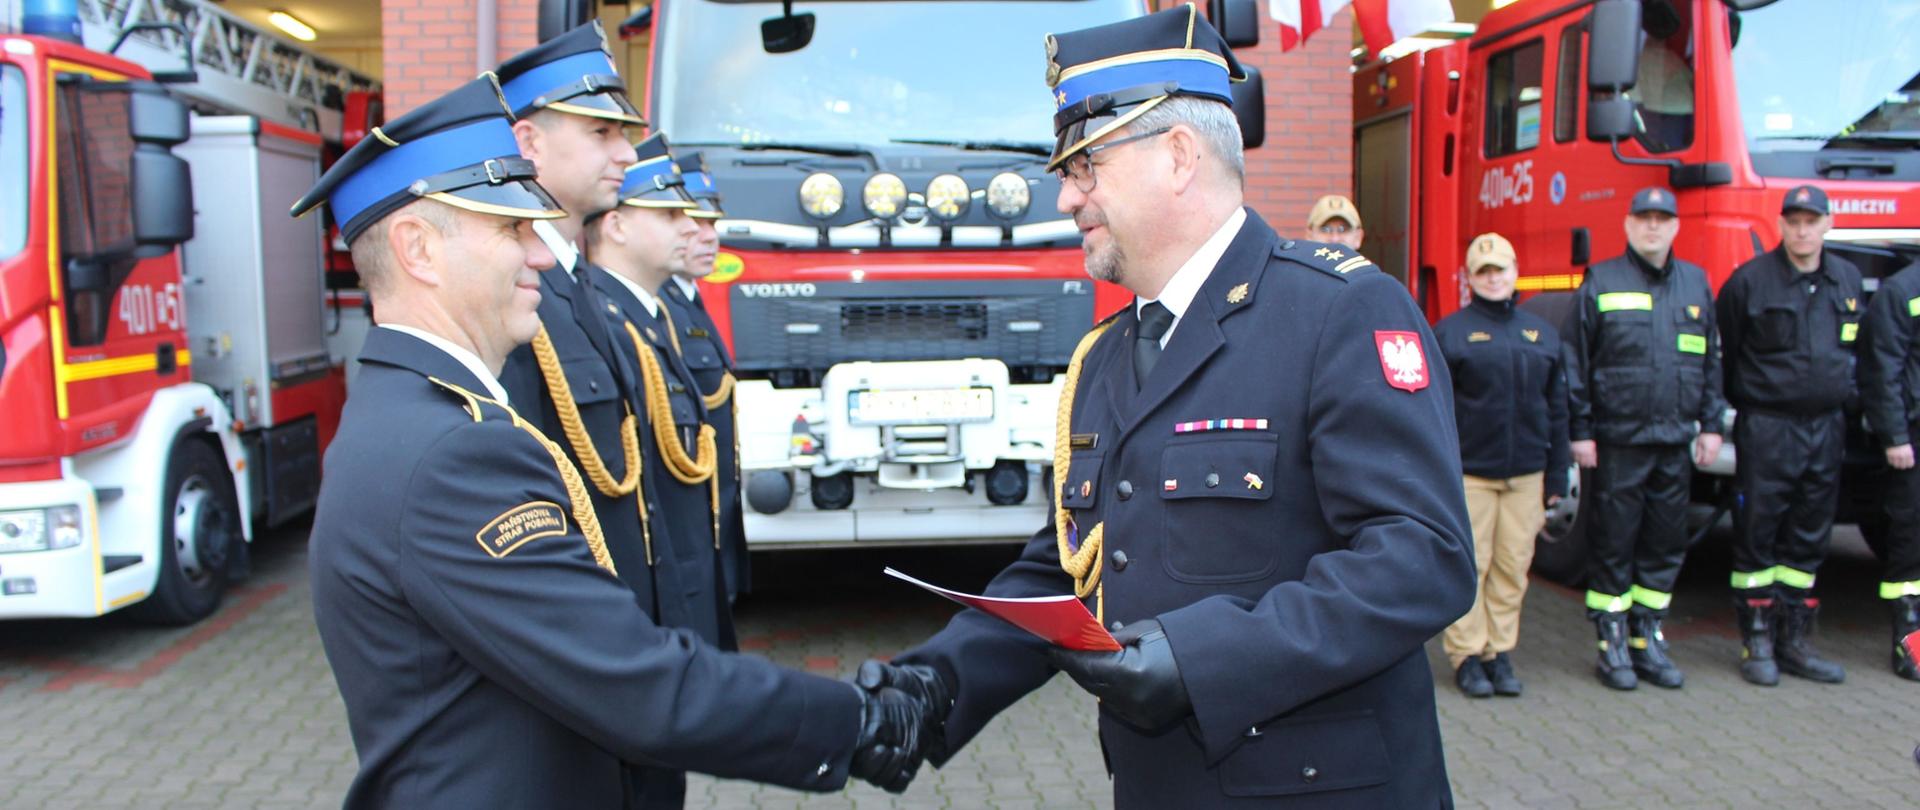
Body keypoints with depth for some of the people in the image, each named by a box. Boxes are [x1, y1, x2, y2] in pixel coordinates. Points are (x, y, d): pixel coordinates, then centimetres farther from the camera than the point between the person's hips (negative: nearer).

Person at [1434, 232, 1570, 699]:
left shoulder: (1542, 334, 14)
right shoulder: (1450, 332, 1)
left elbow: (1557, 409, 17)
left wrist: (1557, 477, 13)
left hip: (1526, 473, 4)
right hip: (1469, 472, -4)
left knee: (1513, 568, 6)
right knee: (1468, 565, -2)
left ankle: (1500, 653, 16)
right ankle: (1467, 656, 7)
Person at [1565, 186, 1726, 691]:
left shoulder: (1695, 283, 13)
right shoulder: (1601, 282, 0)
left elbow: (1711, 361, 16)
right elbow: (1576, 363, -2)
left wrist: (1711, 425, 10)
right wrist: (1580, 432, -6)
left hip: (1675, 442, 4)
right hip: (1617, 442, -4)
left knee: (1666, 545, 9)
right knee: (1614, 545, 1)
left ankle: (1647, 639, 21)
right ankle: (1612, 644, 12)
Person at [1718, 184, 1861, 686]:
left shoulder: (1848, 280, 9)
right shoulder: (1750, 280, -7)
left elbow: (1856, 348, 20)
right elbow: (1723, 353, -1)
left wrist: (1844, 397, 15)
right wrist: (1736, 402, 3)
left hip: (1826, 426, 5)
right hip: (1767, 426, -5)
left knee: (1810, 540, 10)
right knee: (1758, 536, 0)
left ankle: (1794, 641, 19)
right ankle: (1757, 642, 9)